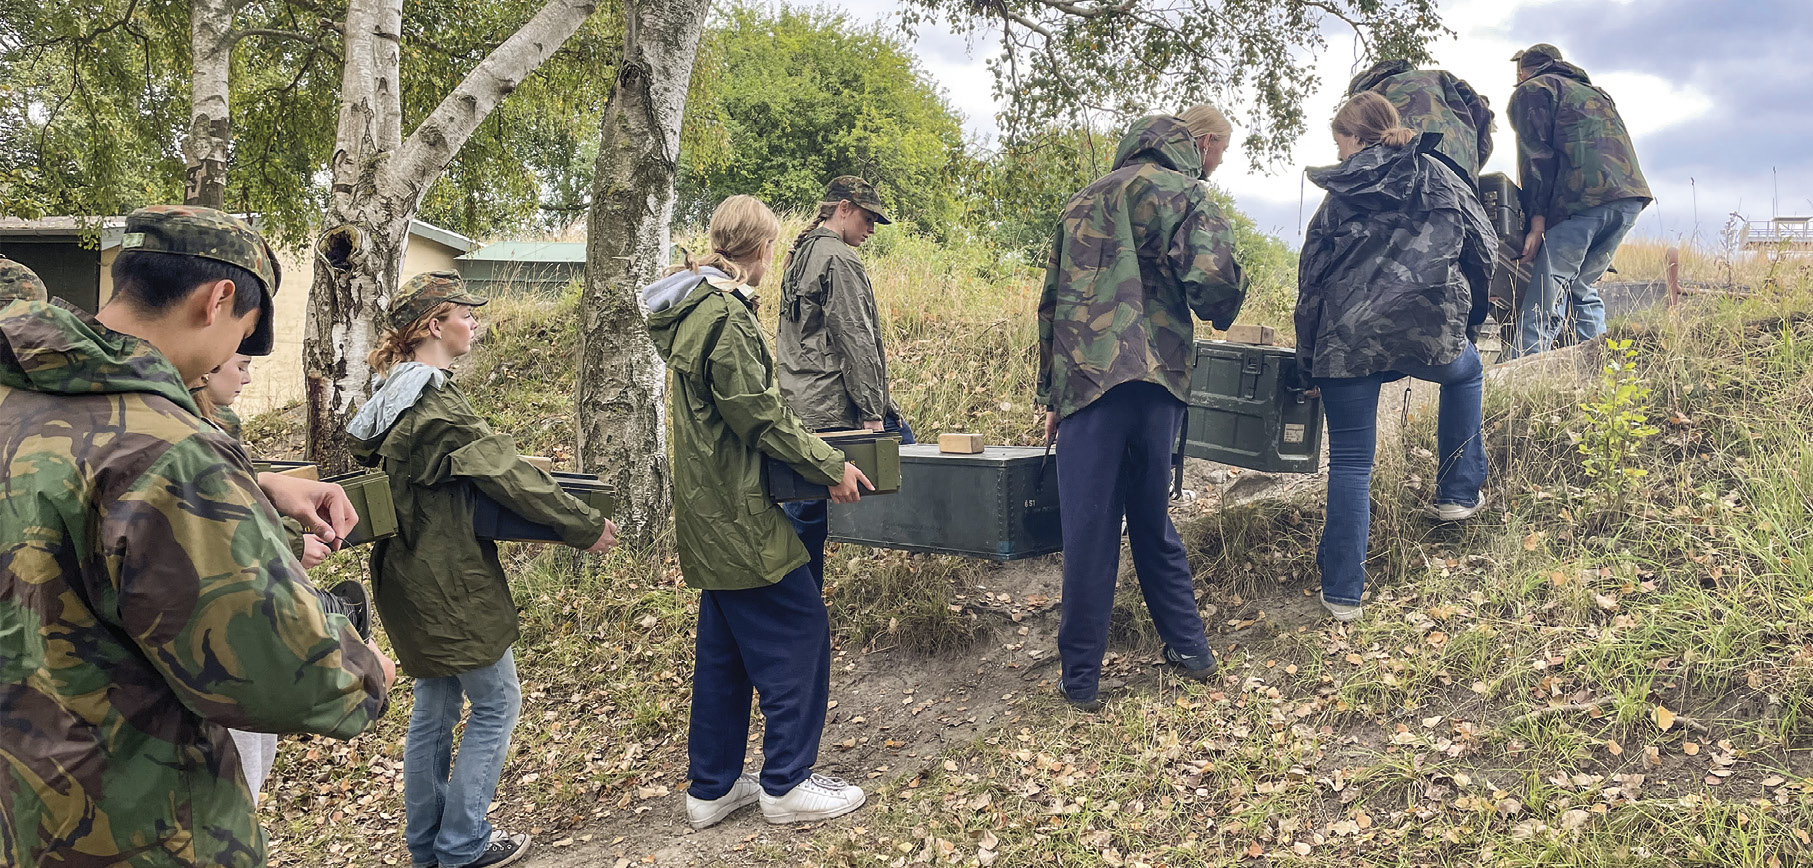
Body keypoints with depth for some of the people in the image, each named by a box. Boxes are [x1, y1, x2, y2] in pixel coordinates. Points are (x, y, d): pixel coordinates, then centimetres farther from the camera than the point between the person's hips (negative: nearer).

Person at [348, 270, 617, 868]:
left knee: (435, 703, 18)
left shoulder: (395, 394, 9)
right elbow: (511, 477, -20)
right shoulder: (438, 404, -21)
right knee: (497, 703, 3)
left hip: (413, 576, 10)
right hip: (451, 579, -10)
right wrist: (588, 528, -12)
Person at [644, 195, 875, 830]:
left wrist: (805, 446, 21)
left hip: (712, 509, 10)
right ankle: (787, 784, 8)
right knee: (800, 631, -1)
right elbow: (759, 412, -19)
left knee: (725, 646, 16)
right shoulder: (725, 316, -19)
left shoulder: (694, 308, 13)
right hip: (738, 511, -10)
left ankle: (712, 788, 24)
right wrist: (830, 465, -12)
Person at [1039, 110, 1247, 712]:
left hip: (1085, 384, 2)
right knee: (1152, 520, 16)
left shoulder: (1083, 201, 23)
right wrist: (1222, 312, 10)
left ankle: (1080, 678, 9)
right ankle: (1189, 646, 26)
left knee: (1089, 532, 3)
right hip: (1155, 378, -2)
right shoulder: (1180, 189, 4)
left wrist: (1051, 395, 22)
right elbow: (1213, 277, -14)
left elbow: (1050, 301, 21)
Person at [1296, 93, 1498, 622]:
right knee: (1466, 374, 36)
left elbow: (1311, 280, 10)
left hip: (1347, 340, 0)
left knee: (1350, 463, 7)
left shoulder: (1339, 196, 12)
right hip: (1430, 332, 1)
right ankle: (1458, 493, 34)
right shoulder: (1438, 177, 14)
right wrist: (1468, 319, 29)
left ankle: (1342, 592, 8)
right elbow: (1484, 248, 15)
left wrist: (1308, 359, 17)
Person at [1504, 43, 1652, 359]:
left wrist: (1537, 220, -6)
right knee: (1581, 287, 15)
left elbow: (1537, 156, -1)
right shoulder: (1595, 93, 38)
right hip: (1631, 195, 7)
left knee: (1546, 294, -13)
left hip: (1585, 196, -7)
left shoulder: (1531, 90, 14)